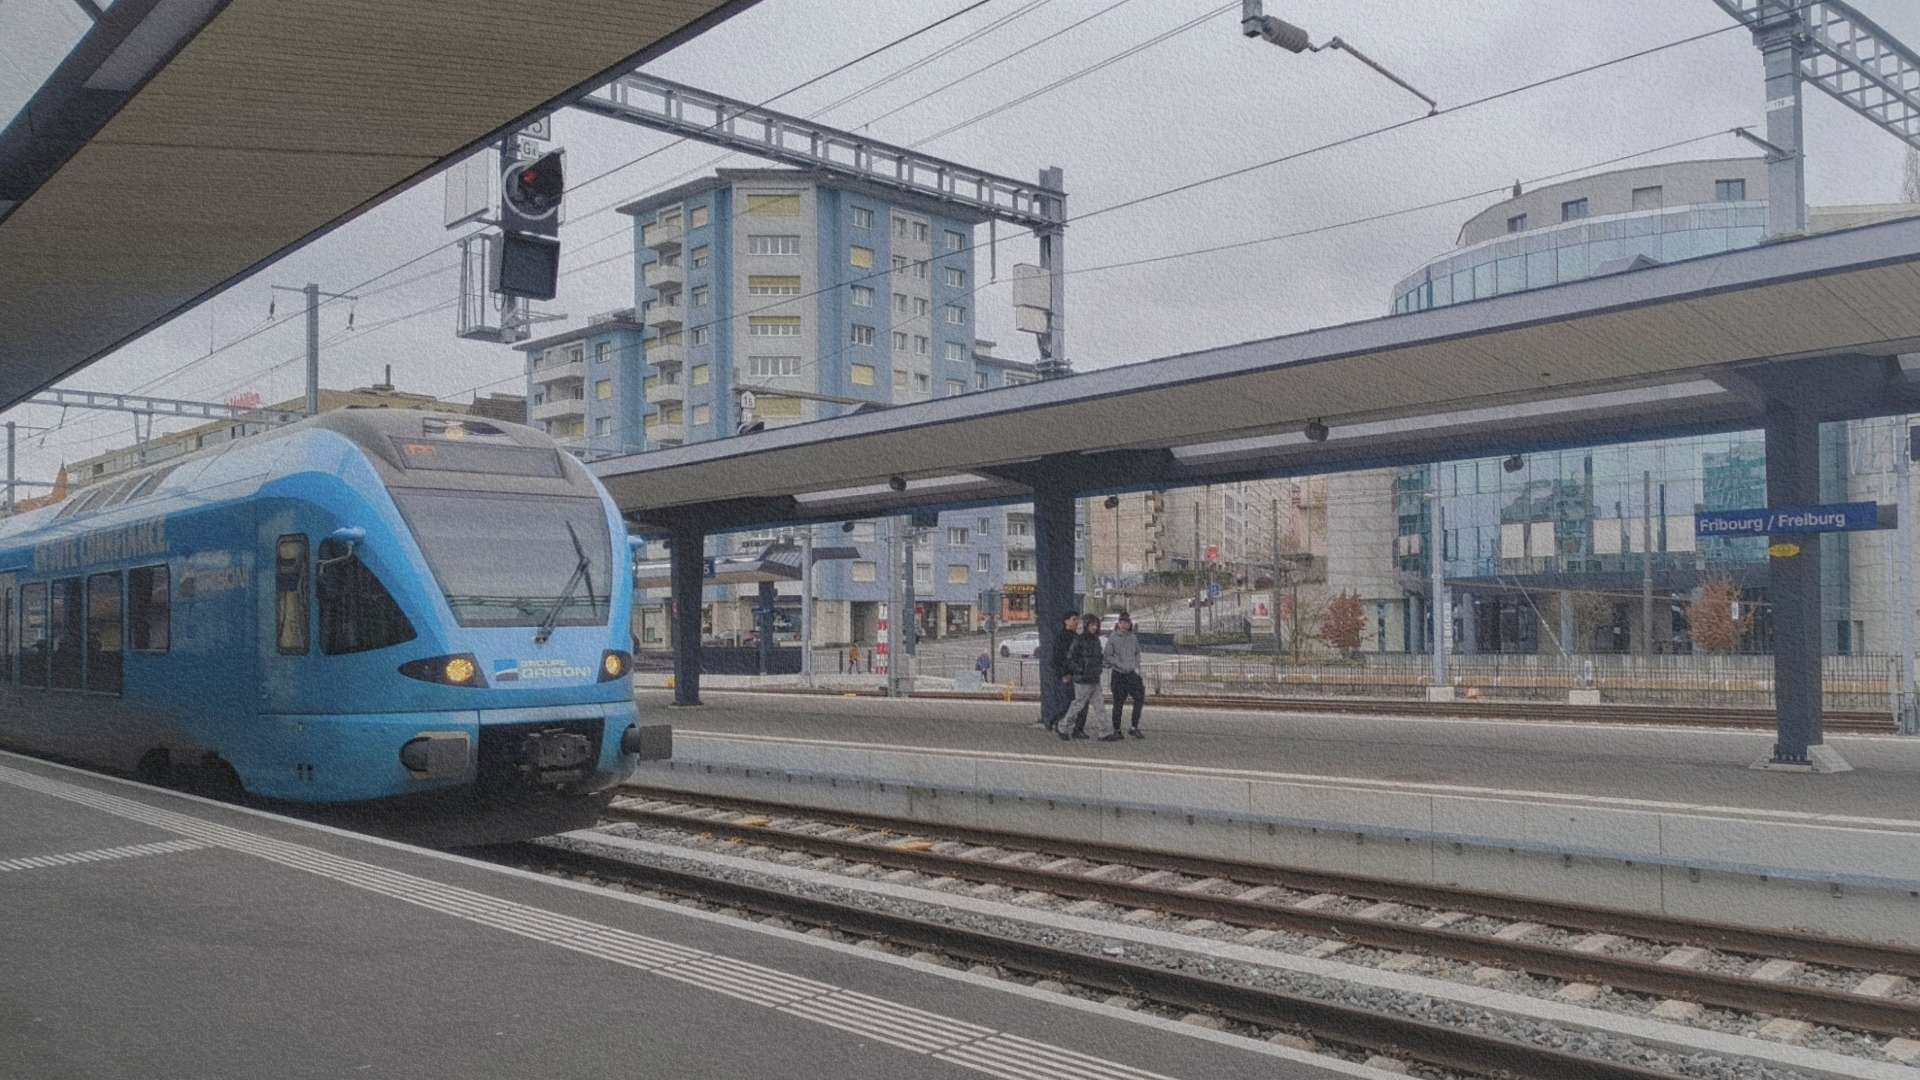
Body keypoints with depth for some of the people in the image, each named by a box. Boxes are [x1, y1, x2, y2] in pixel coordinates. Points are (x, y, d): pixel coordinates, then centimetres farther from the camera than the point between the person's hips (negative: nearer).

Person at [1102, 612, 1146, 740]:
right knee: (1118, 703, 1)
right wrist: (1122, 666, -13)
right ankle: (1116, 731, 9)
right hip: (1118, 674, -4)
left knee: (1140, 698, -1)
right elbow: (1108, 657, -8)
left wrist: (1137, 667, 7)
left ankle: (1134, 727, 12)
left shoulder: (1133, 638, 7)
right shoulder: (1113, 639, -6)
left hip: (1132, 674, 4)